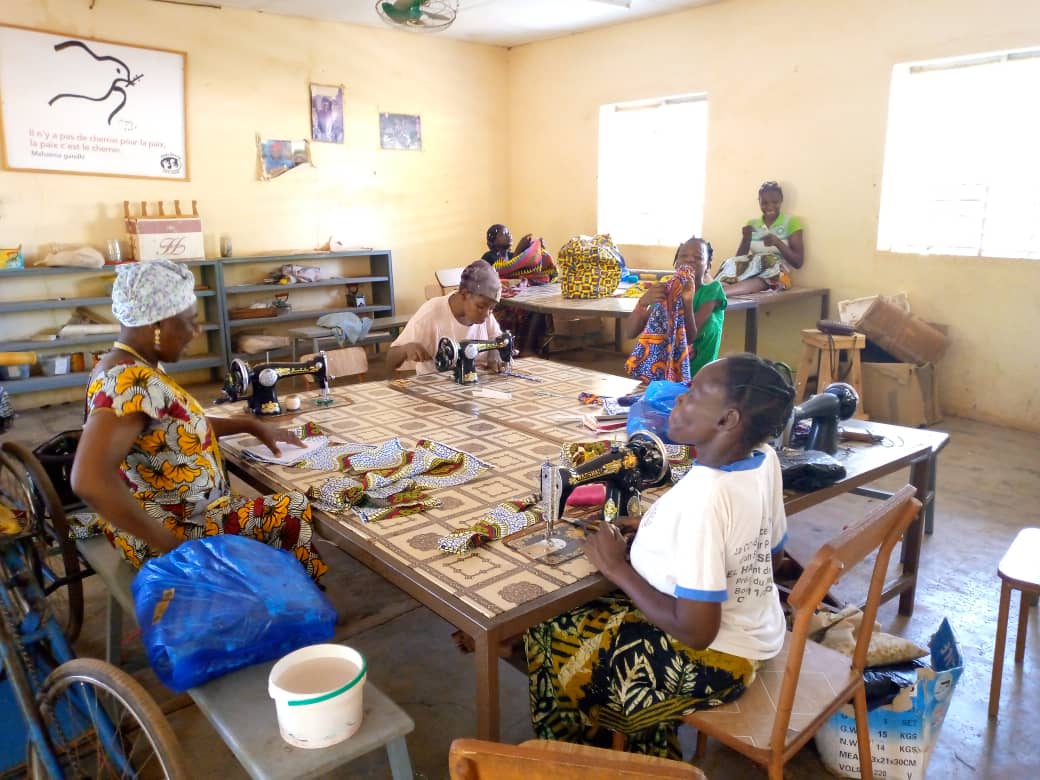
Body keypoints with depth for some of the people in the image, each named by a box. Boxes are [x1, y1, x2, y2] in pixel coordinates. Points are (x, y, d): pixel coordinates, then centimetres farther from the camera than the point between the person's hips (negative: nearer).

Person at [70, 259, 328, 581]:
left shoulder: (133, 368, 3)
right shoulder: (130, 382, -27)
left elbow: (180, 424, 20)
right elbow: (89, 480, -39)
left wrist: (251, 425, 13)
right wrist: (170, 544, -30)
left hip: (187, 512, 10)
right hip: (175, 529, -10)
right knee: (300, 513, -2)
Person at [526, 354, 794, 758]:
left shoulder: (701, 497, -33)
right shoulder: (764, 458, -7)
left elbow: (696, 631, -30)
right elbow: (773, 553, 8)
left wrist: (617, 568, -18)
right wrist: (660, 530, 5)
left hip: (711, 658, -9)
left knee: (549, 640, 7)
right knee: (589, 613, 23)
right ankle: (647, 752, 36)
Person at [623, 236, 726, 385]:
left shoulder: (712, 291, -5)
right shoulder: (666, 290, 5)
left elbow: (690, 338, -16)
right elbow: (628, 333, -6)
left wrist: (688, 302, -29)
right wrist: (643, 302, -22)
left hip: (699, 377, -2)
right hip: (662, 372, 2)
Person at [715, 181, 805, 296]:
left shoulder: (791, 222, 4)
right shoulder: (751, 224, 16)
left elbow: (798, 262, -2)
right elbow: (739, 258, 10)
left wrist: (778, 242, -16)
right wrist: (746, 238, -8)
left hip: (776, 275, -4)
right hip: (752, 272, 4)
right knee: (733, 264, -30)